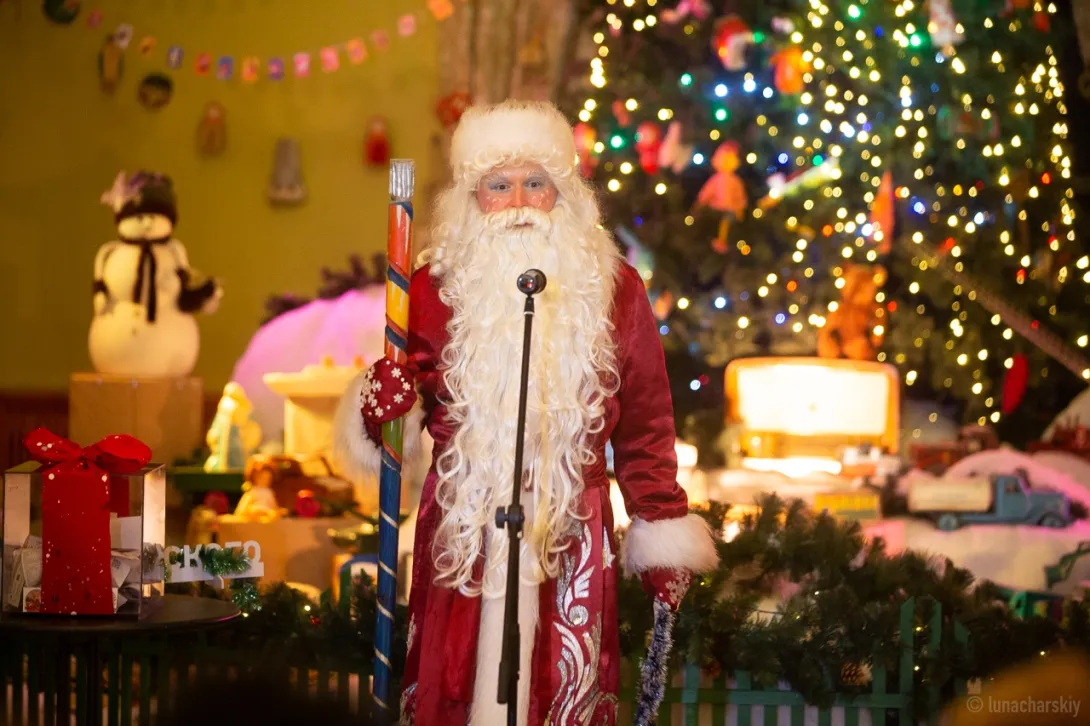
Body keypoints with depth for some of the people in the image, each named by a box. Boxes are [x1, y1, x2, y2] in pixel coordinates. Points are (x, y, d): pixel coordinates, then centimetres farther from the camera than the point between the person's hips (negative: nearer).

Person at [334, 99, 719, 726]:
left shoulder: (615, 290, 2)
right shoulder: (436, 288, 2)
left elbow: (645, 427, 6)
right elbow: (405, 418, 7)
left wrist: (663, 533, 7)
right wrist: (382, 409, -16)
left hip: (572, 538, 0)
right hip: (461, 537, 0)